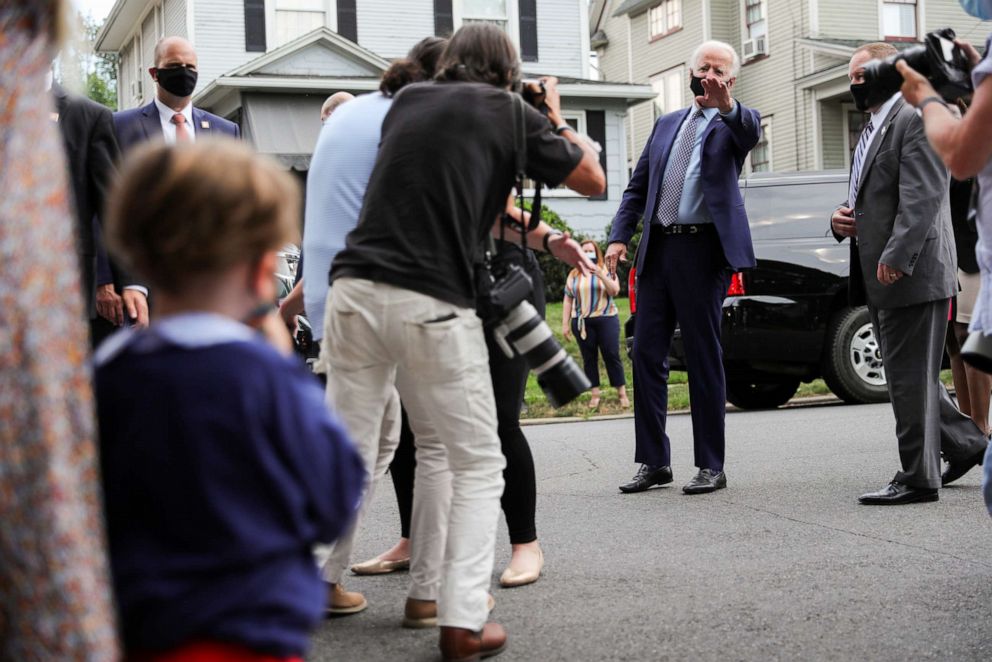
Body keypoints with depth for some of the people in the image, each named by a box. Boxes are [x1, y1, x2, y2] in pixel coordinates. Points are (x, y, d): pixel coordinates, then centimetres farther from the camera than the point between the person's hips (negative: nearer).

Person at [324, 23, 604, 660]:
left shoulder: (408, 100, 20)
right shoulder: (510, 112, 7)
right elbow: (593, 180, 16)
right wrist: (556, 119, 31)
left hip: (355, 289, 4)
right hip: (434, 304, -4)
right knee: (475, 464, 8)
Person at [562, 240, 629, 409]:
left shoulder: (607, 271, 8)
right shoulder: (574, 275, 12)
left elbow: (615, 291, -4)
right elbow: (568, 300, 10)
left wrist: (601, 276, -18)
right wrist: (565, 324, 4)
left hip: (606, 319, -2)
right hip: (581, 322, 2)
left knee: (612, 356, -5)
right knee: (589, 358, 2)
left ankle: (622, 393, -1)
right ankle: (595, 395, 7)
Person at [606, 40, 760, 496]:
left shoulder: (733, 124, 3)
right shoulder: (667, 124, 19)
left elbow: (750, 132, -22)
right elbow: (637, 187, 19)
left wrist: (727, 106, -44)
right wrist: (619, 236, 5)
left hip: (704, 249, -5)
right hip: (657, 248, 5)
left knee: (703, 356, -1)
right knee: (646, 353, 4)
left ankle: (711, 466, 7)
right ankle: (653, 461, 12)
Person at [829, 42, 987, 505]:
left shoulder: (918, 118, -10)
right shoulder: (873, 129, 21)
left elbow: (921, 197, -20)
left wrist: (897, 258, -26)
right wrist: (843, 219, 7)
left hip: (911, 273, -10)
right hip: (881, 277, 10)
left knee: (910, 377, -5)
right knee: (907, 376, 16)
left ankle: (917, 478, 1)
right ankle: (964, 443, 30)